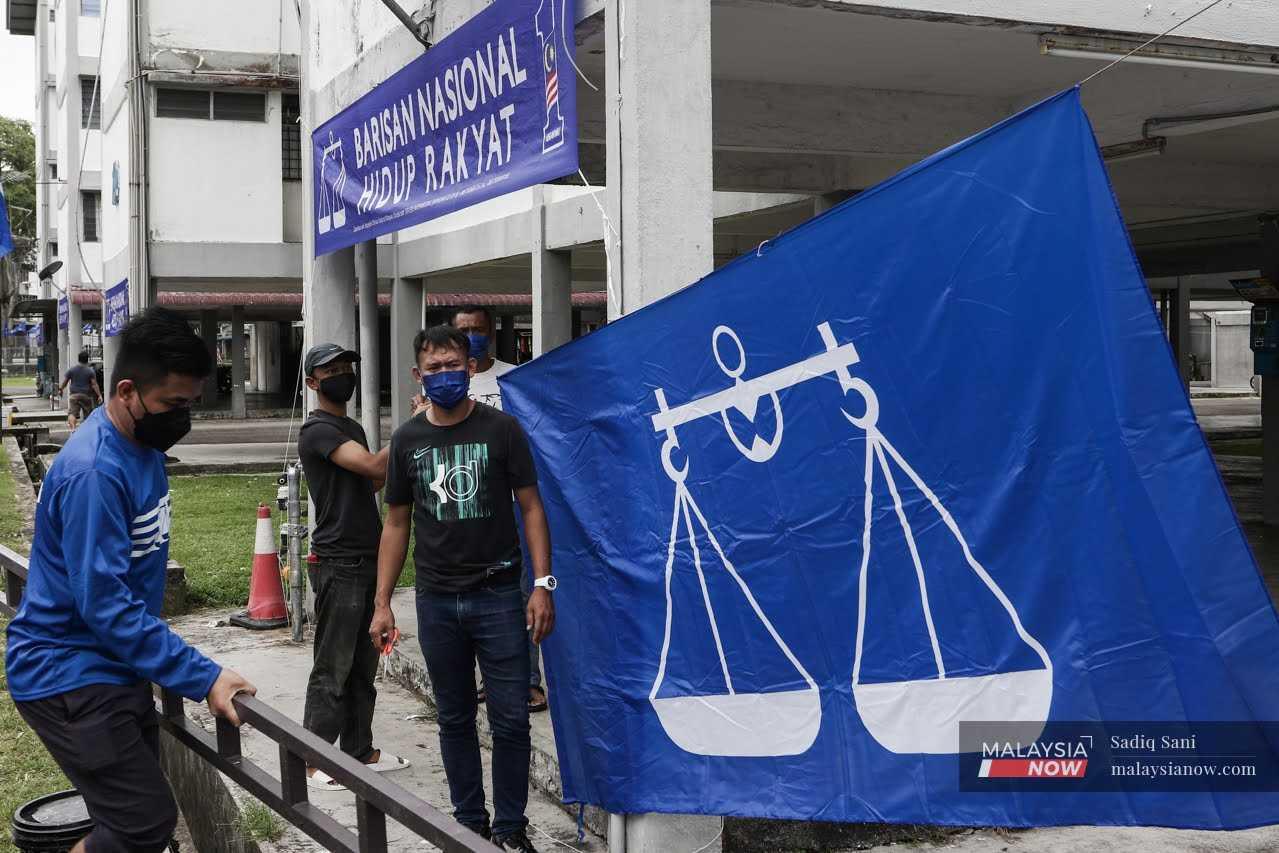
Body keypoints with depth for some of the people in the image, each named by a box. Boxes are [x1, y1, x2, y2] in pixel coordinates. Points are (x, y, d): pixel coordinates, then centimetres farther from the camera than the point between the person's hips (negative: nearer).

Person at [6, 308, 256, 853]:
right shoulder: (94, 471, -25)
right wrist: (203, 679, -26)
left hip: (115, 665, 9)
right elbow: (106, 606, -26)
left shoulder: (144, 445, 4)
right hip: (70, 677, -9)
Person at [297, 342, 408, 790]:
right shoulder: (317, 430, -12)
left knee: (363, 665, 14)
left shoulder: (353, 429, 18)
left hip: (368, 560, 9)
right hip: (338, 564, -9)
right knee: (333, 668, -3)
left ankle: (359, 751, 23)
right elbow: (374, 466, -24)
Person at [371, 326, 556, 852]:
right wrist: (382, 603, 6)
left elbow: (531, 508, -1)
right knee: (455, 719, 11)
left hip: (498, 596, -2)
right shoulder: (407, 439, 7)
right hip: (437, 601, 3)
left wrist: (542, 584, -10)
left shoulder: (501, 429, -1)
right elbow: (396, 523, 11)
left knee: (510, 720, 0)